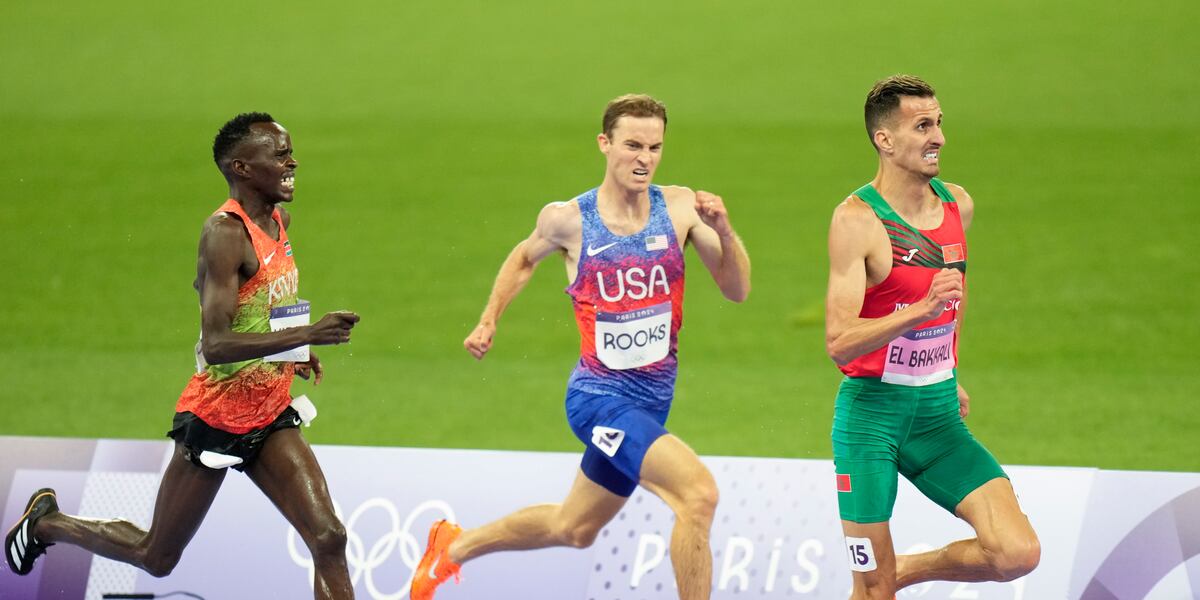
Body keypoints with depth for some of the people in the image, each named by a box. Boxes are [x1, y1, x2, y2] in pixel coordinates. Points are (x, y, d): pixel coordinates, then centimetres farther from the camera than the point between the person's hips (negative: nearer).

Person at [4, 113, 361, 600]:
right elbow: (215, 345, -30)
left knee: (329, 539, -11)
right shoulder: (225, 233, -22)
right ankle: (47, 523, 37)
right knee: (155, 557, 11)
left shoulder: (279, 220, 5)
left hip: (270, 418, 7)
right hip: (216, 419, -7)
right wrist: (305, 334, -38)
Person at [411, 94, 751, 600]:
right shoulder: (568, 220, -7)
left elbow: (736, 290, -5)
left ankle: (455, 545, 48)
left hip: (652, 401, 5)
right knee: (699, 492, -25)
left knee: (572, 530, 23)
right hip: (599, 395, -5)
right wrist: (489, 321, 10)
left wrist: (724, 231, -20)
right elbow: (524, 258, 15)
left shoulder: (680, 208, -3)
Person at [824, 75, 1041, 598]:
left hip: (939, 415, 5)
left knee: (1018, 554, -10)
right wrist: (924, 308, -31)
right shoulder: (856, 220, -14)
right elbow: (839, 343, -21)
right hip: (871, 413, -5)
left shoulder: (958, 205, 5)